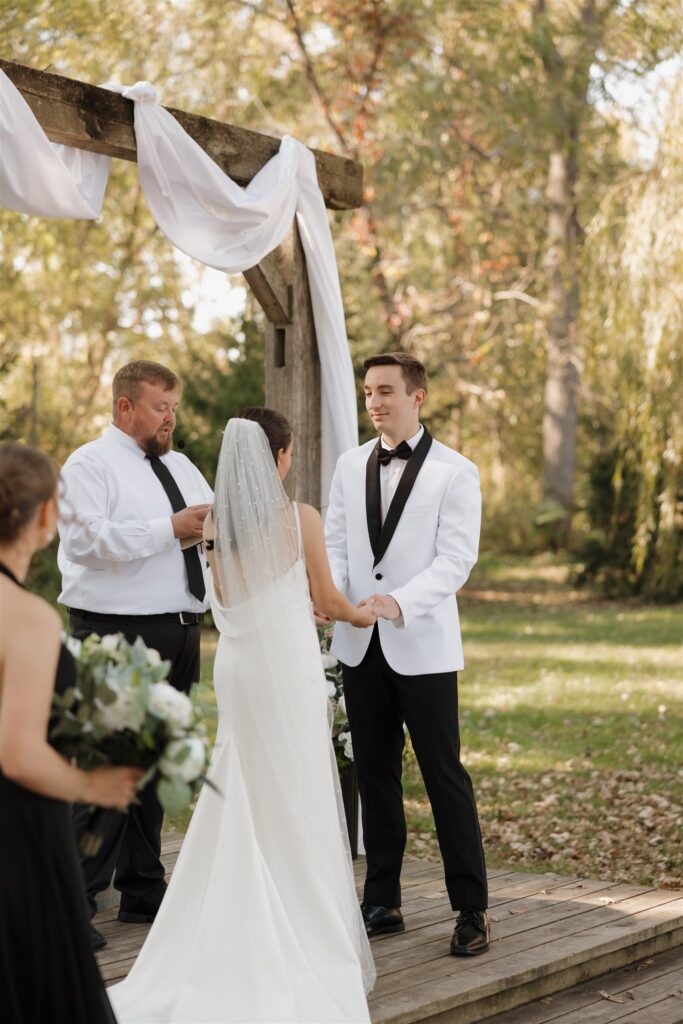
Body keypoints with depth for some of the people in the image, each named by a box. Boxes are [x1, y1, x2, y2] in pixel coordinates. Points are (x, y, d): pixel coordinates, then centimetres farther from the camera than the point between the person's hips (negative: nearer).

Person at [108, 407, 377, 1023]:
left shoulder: (217, 522, 3)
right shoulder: (301, 518, -10)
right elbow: (328, 600, 1)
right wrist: (366, 614, 20)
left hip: (237, 662, 5)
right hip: (288, 660, -4)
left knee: (241, 796, 12)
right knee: (295, 799, 3)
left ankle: (244, 939, 15)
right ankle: (305, 934, 10)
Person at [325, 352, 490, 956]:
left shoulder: (455, 473, -4)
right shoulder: (350, 467, 10)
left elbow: (456, 559, -12)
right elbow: (336, 544, 9)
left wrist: (400, 601, -27)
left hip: (423, 646, -5)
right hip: (360, 646, 5)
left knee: (445, 775, -2)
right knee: (375, 774, 11)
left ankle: (471, 909, 5)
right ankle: (383, 903, 20)